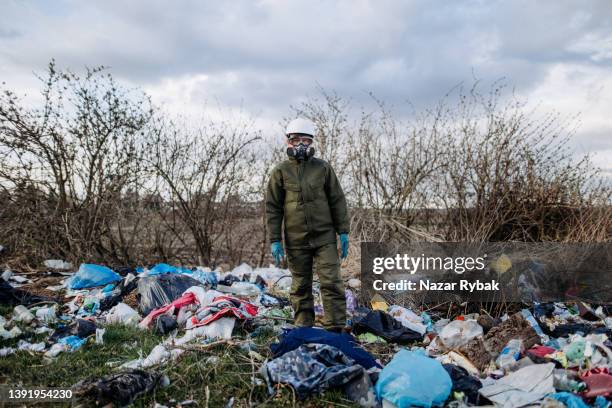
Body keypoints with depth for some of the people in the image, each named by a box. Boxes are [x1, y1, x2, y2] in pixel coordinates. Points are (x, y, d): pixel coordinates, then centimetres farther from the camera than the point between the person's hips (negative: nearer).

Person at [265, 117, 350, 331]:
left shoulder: (323, 168, 5)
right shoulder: (280, 172, 4)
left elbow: (337, 201, 8)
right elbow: (272, 208, 5)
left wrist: (343, 232, 2)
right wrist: (274, 240, -1)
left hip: (325, 237, 0)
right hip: (296, 240, 0)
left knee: (331, 282, -6)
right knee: (301, 286, 8)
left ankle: (336, 328, -2)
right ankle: (303, 327, 18)